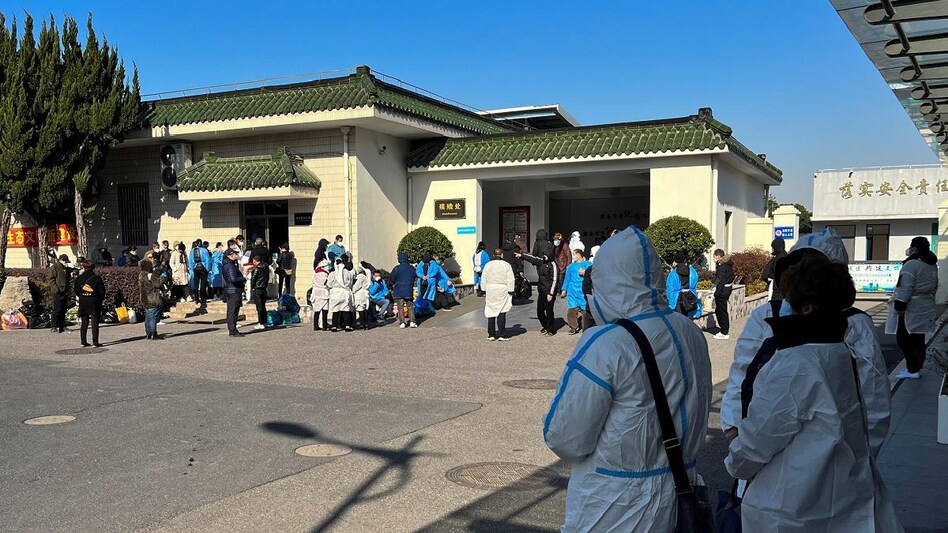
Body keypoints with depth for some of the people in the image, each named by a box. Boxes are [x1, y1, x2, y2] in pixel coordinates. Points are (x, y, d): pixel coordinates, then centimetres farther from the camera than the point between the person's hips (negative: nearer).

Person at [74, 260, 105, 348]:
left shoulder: (79, 278, 1)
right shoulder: (97, 278, -8)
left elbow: (76, 292, 6)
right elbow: (102, 291, -4)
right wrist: (101, 300, 12)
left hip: (83, 303, 3)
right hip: (94, 303, -3)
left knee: (84, 323, 11)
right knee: (95, 323, -1)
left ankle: (83, 341, 12)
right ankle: (95, 342, -6)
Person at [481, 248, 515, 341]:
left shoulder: (488, 265, 4)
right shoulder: (506, 265, -4)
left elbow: (483, 280, 6)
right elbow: (510, 280, -5)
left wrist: (484, 292, 12)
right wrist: (511, 293, 0)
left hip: (490, 291, 2)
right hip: (502, 292, -2)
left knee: (491, 313, 7)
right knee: (501, 313, 0)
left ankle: (491, 335, 9)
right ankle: (501, 335, -1)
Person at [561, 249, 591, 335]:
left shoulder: (588, 264, 8)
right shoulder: (571, 266, 18)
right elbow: (567, 279, 20)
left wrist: (585, 273, -12)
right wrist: (564, 290, 16)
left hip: (584, 292, -3)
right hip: (572, 292, 3)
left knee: (585, 310, -5)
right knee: (571, 310, -4)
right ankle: (574, 327, 11)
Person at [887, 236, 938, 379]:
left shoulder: (912, 264, -19)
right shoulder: (933, 265, 11)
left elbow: (905, 288, -22)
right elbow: (934, 287, 19)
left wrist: (899, 306, -19)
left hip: (911, 309, -9)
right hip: (926, 308, 9)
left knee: (904, 339, -2)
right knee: (918, 339, 15)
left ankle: (912, 370, -1)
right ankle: (917, 367, 21)